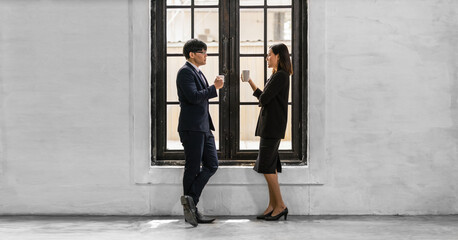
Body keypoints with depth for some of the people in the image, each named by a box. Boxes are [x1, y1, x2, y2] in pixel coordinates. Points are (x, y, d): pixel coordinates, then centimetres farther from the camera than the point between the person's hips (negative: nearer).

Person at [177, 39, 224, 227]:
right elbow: (193, 96, -23)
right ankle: (191, 206, 5)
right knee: (193, 169, -3)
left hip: (204, 127, 9)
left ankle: (190, 200, 6)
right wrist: (215, 88, -16)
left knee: (212, 165, 6)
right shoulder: (185, 72, -11)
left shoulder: (198, 73, 19)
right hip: (192, 128, -9)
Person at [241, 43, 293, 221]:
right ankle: (272, 206, 12)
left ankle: (280, 205, -4)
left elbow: (263, 98, -17)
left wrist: (261, 99, 5)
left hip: (273, 127, -10)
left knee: (266, 166, -9)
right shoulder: (276, 76, 18)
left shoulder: (280, 76, -14)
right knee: (270, 167, 9)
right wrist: (249, 81, 22)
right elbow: (262, 97, 19)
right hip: (269, 126, 10)